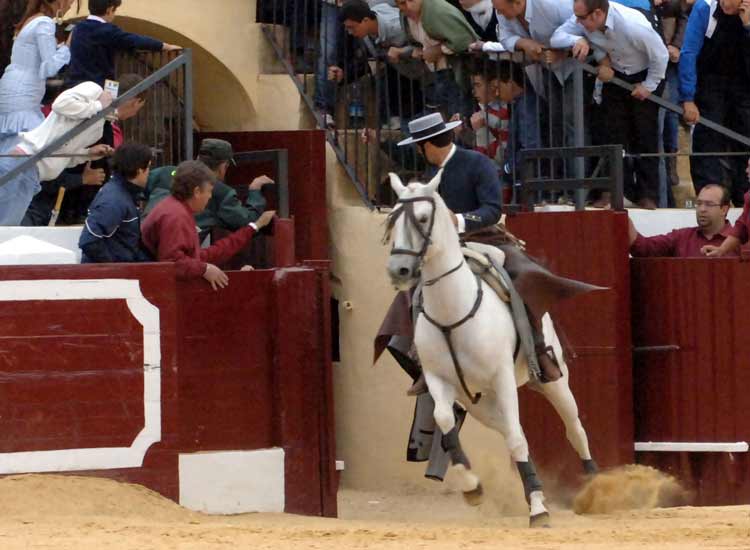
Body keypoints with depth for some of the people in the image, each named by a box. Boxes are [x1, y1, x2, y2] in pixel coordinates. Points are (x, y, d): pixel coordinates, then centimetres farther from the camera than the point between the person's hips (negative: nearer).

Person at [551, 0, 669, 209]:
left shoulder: (633, 25, -35)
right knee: (616, 133, -1)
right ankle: (623, 193, 2)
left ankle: (648, 196, -6)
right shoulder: (584, 21, -21)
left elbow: (661, 56, -23)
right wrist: (578, 41, -34)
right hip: (615, 74, 5)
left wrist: (648, 86, -13)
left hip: (645, 75, -5)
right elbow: (556, 38, -14)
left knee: (645, 134, -9)